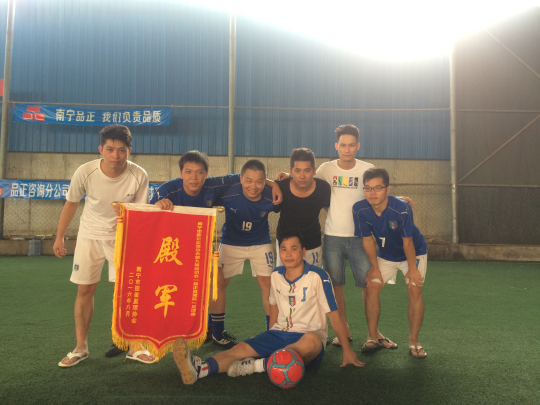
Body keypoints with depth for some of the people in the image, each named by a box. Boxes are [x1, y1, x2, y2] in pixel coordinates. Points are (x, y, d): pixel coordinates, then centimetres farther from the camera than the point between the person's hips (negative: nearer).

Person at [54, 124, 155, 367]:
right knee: (85, 290, 4)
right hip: (90, 235, 1)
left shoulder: (139, 176, -23)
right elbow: (71, 204, -4)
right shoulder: (85, 172, -21)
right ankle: (81, 347, 20)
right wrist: (59, 237, 4)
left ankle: (133, 347, 12)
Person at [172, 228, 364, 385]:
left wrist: (347, 349, -8)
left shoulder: (318, 276, -12)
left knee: (310, 341, -41)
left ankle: (254, 365, -36)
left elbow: (334, 315, -8)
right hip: (279, 334, 5)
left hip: (308, 339, -4)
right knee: (242, 348, -21)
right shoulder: (276, 275, 5)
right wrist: (268, 339, 23)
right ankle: (199, 369, -45)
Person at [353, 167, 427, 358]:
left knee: (415, 290, -15)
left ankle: (413, 341, 1)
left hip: (414, 252, -3)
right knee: (372, 287, -8)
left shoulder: (402, 209, -35)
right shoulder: (360, 209, -25)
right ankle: (372, 338, 4)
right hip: (385, 255, 3)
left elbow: (407, 241, -24)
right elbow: (367, 239, -12)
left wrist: (412, 268, -14)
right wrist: (375, 268, -5)